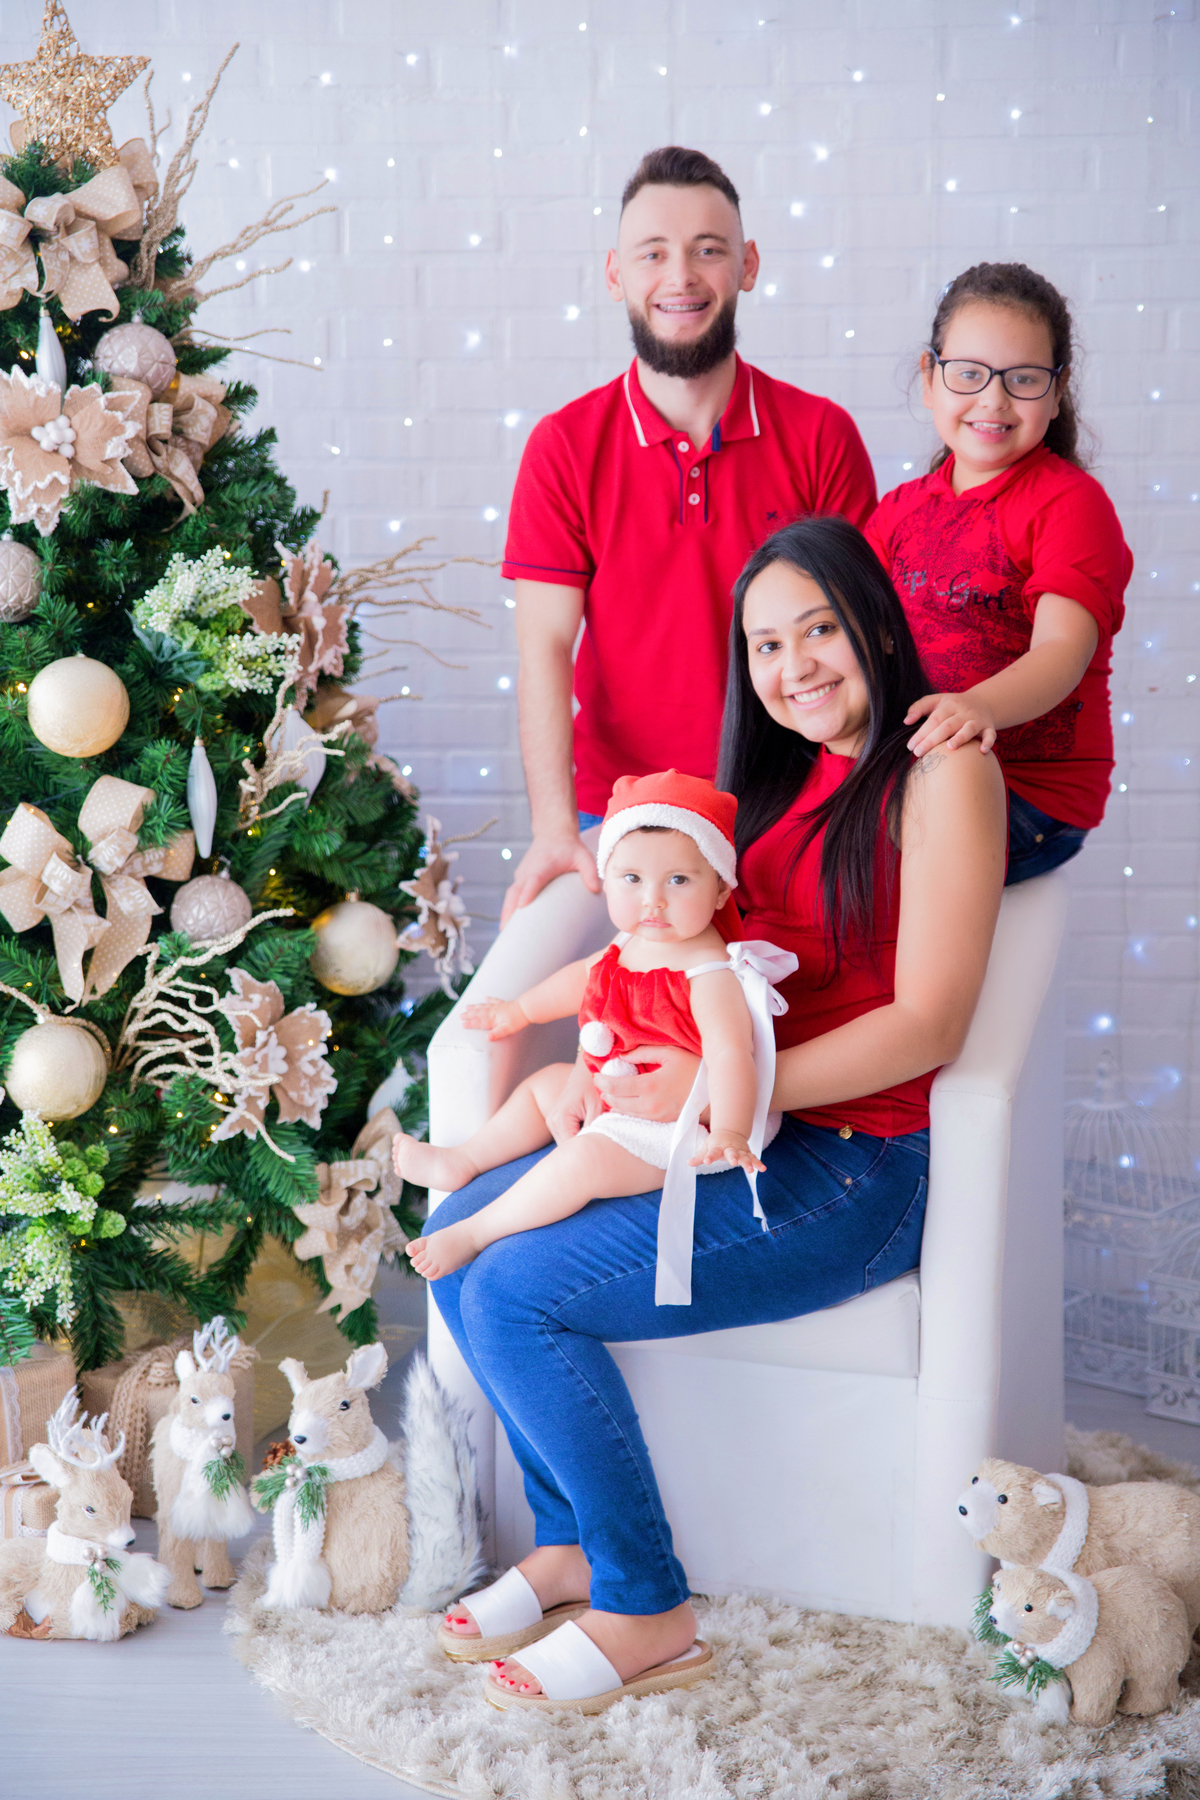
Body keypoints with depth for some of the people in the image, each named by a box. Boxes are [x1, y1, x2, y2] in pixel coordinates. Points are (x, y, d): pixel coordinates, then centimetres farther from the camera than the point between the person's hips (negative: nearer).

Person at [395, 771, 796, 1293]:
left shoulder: (712, 976, -29)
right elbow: (587, 977, 22)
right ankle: (460, 1163, 33)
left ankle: (474, 1232, -14)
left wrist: (729, 1133, -55)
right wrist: (521, 1010, 33)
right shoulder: (633, 947, 1)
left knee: (583, 1160, -26)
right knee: (544, 1084, 22)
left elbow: (729, 1055, -40)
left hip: (675, 1127, -10)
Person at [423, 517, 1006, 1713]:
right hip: (737, 1133, 8)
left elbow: (928, 1023, -18)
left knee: (514, 1291, -17)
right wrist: (606, 1068, -5)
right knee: (458, 1231, -3)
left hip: (856, 1167, -8)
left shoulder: (939, 771, -11)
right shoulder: (780, 777, 14)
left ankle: (644, 1612, -1)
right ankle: (573, 1546, 10)